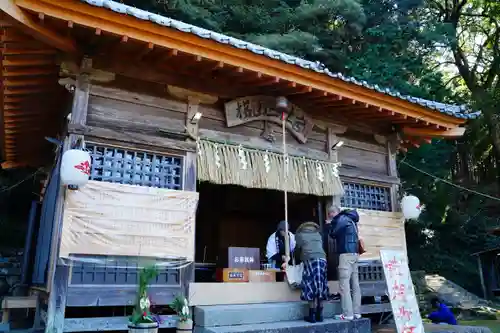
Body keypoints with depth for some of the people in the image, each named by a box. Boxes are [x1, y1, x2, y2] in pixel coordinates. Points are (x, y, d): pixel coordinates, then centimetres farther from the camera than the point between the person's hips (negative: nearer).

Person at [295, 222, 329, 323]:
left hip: (310, 260, -4)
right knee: (320, 288, 7)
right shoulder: (318, 234, 25)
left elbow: (298, 249, 17)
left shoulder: (300, 235, 15)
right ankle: (319, 315, 10)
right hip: (322, 260, 4)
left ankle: (312, 315, -2)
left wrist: (301, 258, 35)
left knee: (311, 288, -2)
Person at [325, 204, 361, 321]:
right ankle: (357, 312, 9)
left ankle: (348, 314, -9)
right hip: (354, 253, 9)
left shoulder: (341, 218, -7)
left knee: (344, 285, -8)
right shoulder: (350, 219, 20)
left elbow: (333, 234, -3)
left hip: (346, 253, -9)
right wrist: (332, 224, 19)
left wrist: (329, 225, 14)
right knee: (355, 284, 7)